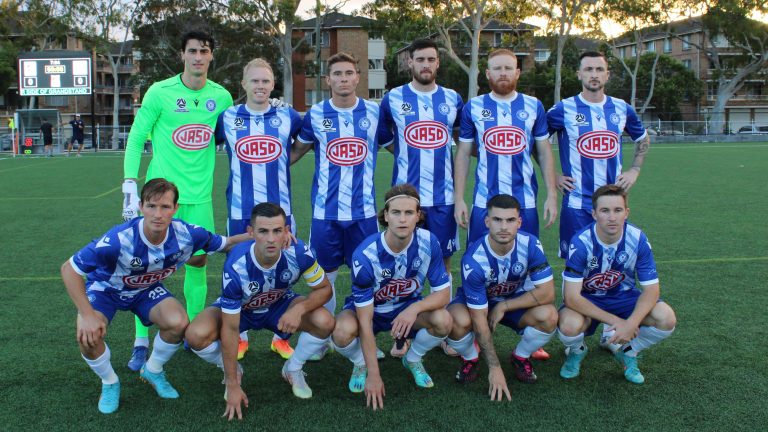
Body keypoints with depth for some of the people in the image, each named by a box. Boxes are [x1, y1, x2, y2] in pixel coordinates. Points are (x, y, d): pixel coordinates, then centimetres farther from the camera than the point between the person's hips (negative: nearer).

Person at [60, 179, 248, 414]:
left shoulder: (187, 235, -27)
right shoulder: (119, 239, -39)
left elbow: (226, 243, -9)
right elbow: (69, 268, -29)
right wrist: (87, 315, -35)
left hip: (147, 289, 3)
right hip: (105, 288, -2)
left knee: (179, 323, -25)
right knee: (88, 336, -30)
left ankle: (153, 371, 9)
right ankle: (109, 383, 5)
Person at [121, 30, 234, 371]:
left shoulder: (221, 97, 4)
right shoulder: (160, 92, -6)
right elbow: (135, 139, -3)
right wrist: (130, 186, -9)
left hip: (200, 195, 3)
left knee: (198, 262, 8)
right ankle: (141, 343, 11)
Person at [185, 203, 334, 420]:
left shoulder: (299, 253, -31)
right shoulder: (236, 267, -36)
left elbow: (324, 288, -14)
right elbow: (230, 329, -27)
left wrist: (300, 308, -36)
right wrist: (233, 385, -23)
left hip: (280, 304, 2)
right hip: (238, 309, -2)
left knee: (325, 322, -25)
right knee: (196, 335, -30)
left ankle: (293, 369, 7)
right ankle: (232, 371, 4)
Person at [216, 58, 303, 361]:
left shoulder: (288, 117, 3)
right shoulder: (227, 118, 3)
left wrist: (286, 160, 9)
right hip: (240, 210, 0)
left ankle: (281, 337, 21)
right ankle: (239, 338, 24)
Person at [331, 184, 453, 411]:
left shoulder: (428, 242, -23)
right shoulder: (365, 255, -31)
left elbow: (443, 293, -15)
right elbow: (365, 321, -27)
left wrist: (415, 308, -38)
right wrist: (373, 374, -27)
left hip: (408, 306, 3)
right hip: (367, 308, -2)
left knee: (443, 320, -28)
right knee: (343, 331, -35)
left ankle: (412, 360, 6)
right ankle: (361, 364, 3)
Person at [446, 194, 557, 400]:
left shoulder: (530, 244, -25)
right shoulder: (474, 259, -31)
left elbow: (547, 292, -23)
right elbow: (479, 319, -28)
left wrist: (503, 306, -25)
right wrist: (494, 368, -27)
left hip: (516, 299, 2)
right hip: (477, 301, -2)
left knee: (548, 316, -28)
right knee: (458, 321, -35)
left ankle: (521, 357, 4)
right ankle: (470, 358, 1)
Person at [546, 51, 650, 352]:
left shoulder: (622, 109, 7)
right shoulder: (563, 110, -4)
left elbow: (643, 139, 24)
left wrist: (634, 170, 11)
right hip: (577, 203, -3)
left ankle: (610, 332, 19)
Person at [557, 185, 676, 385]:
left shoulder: (638, 239, -18)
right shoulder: (581, 242, -26)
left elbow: (651, 289, -14)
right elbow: (572, 297, -27)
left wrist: (631, 323, -31)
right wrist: (615, 321, -30)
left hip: (624, 296, 3)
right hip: (586, 299, -2)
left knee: (666, 319, -23)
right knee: (569, 326, -35)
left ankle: (628, 353, 8)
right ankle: (576, 351, 5)